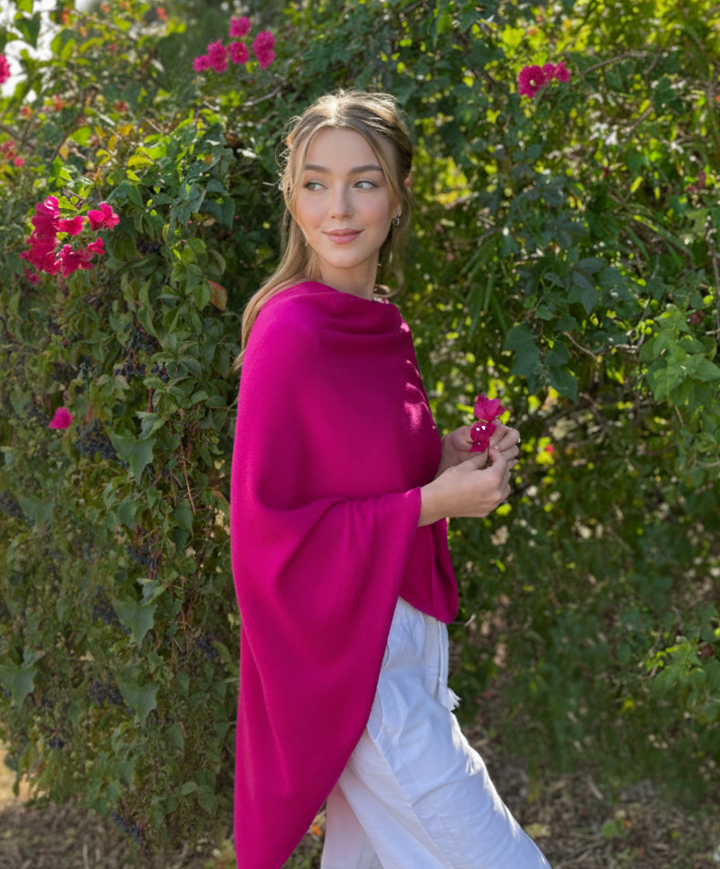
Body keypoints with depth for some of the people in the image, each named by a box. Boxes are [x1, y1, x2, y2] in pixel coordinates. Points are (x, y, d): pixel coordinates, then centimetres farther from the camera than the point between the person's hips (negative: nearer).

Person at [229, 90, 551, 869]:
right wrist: (432, 501, -18)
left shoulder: (378, 326, 6)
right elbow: (269, 529, -18)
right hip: (350, 649, -8)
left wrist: (447, 460, -1)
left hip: (403, 633, 8)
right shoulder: (290, 335, -19)